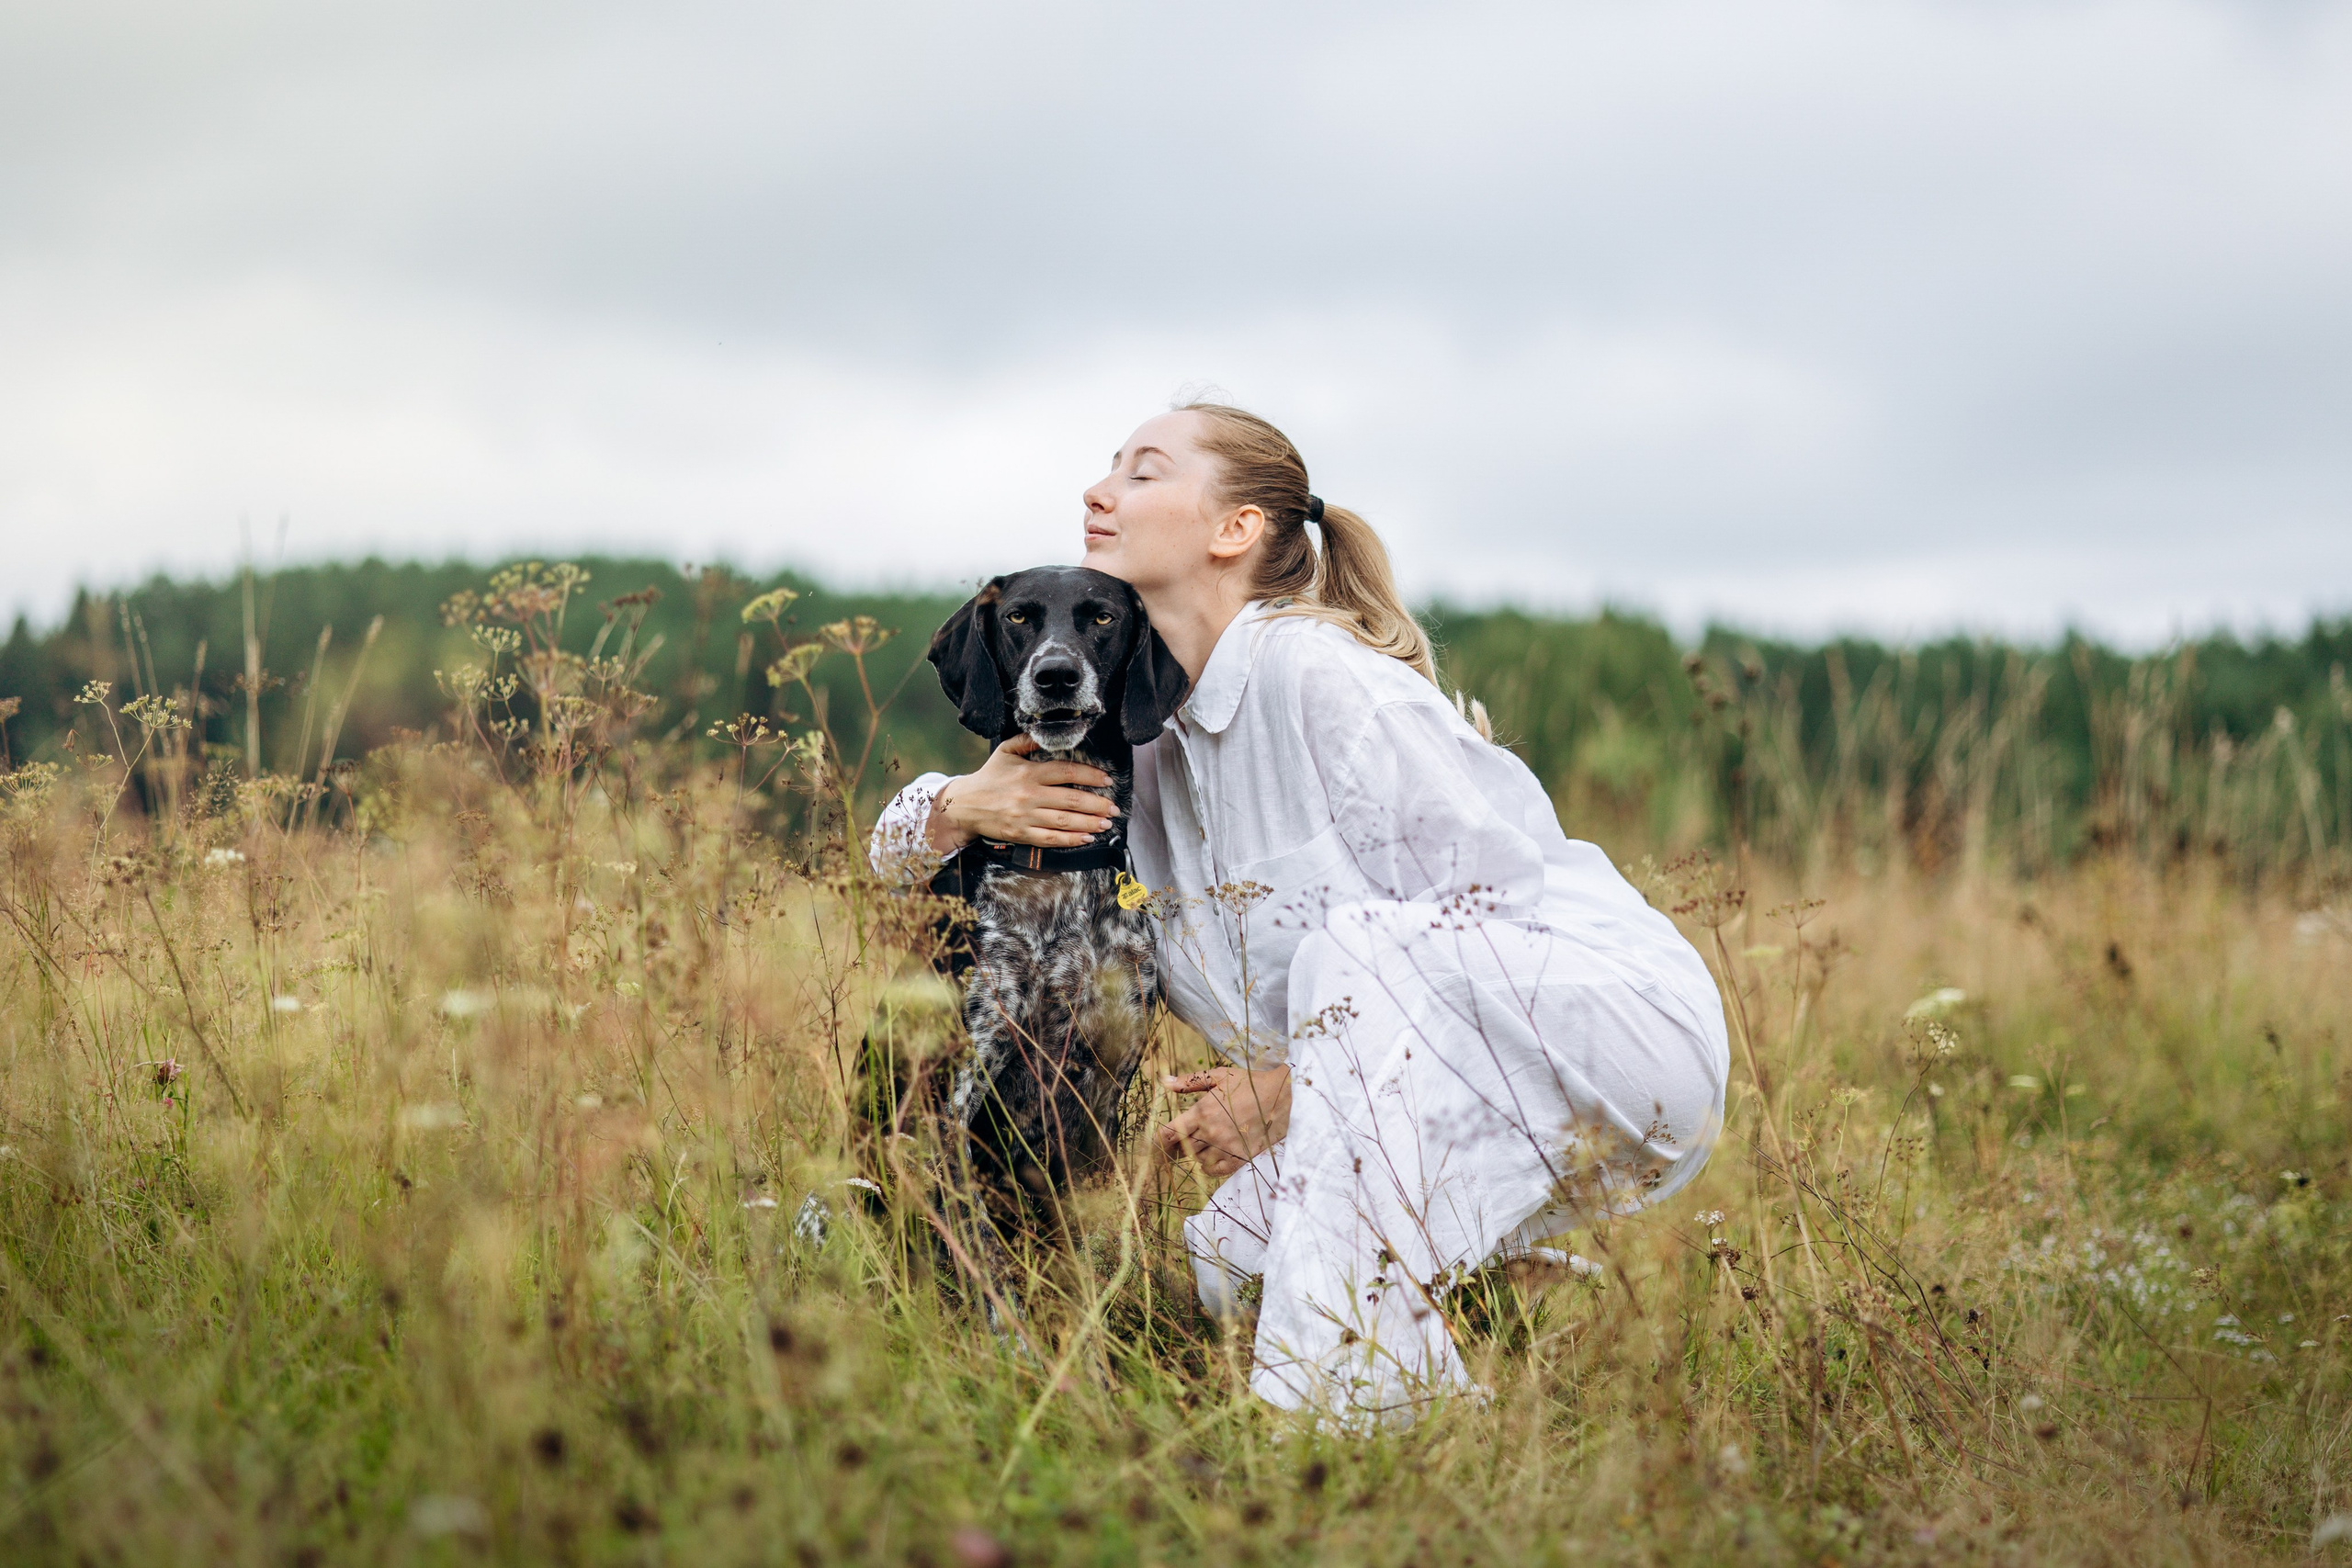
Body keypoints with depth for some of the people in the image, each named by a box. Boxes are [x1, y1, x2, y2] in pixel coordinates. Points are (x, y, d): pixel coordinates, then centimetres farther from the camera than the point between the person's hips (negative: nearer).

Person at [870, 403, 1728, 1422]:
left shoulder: (1313, 670, -18)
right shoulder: (1151, 741, 7)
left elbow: (1490, 896, -22)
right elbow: (903, 842, 13)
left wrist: (1294, 1085, -19)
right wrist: (966, 804, -13)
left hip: (1624, 1019, -8)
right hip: (1465, 1100, 8)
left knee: (1359, 945, -33)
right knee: (1224, 1266, -5)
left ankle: (1353, 1388, -31)